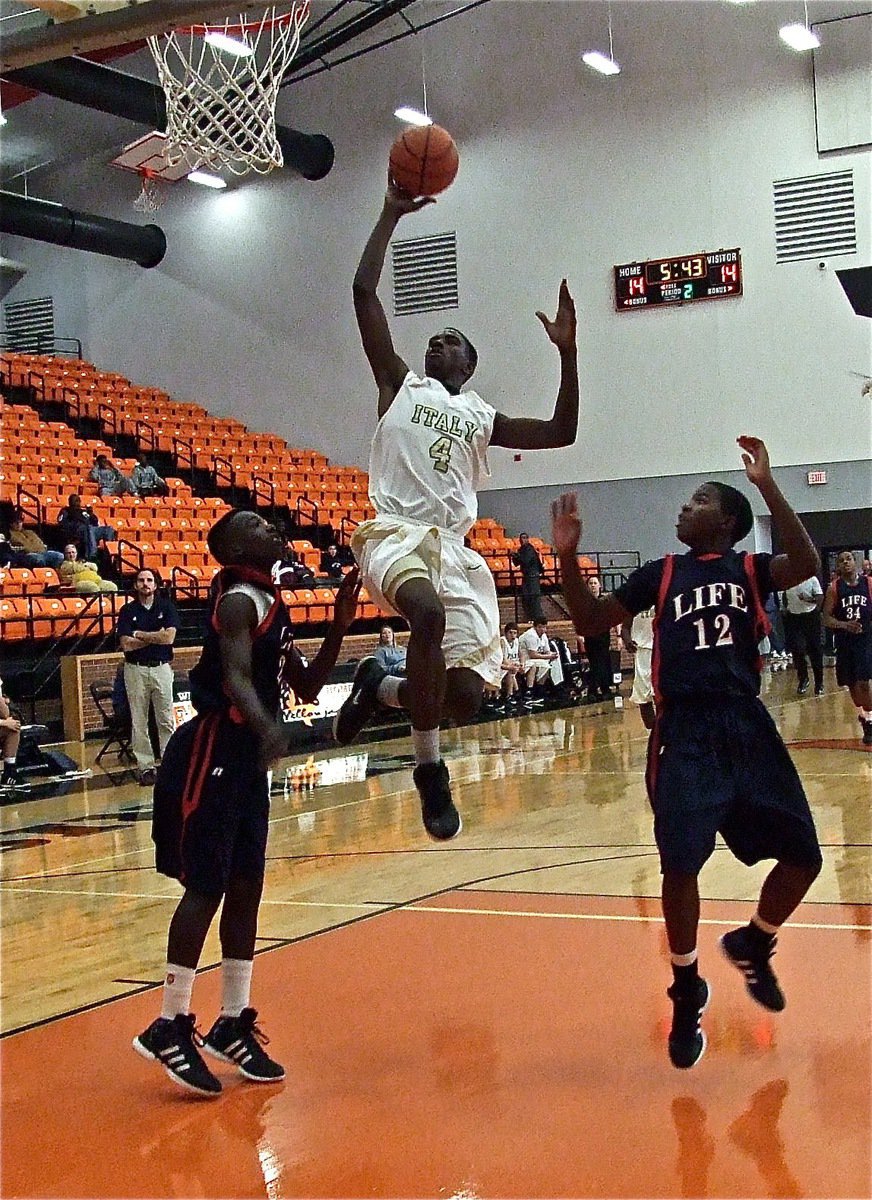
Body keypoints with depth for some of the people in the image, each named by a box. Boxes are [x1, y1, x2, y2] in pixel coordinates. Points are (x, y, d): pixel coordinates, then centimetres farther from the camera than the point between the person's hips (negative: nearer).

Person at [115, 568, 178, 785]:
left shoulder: (166, 606, 3)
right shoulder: (128, 610, 3)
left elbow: (169, 637, -10)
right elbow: (126, 644, -7)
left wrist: (139, 635, -8)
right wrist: (155, 637, -8)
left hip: (162, 668, 0)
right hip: (136, 669, 0)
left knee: (166, 720, 1)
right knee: (139, 722, 2)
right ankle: (145, 766, 7)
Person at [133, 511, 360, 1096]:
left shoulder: (273, 605, 15)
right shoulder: (239, 602, -13)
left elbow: (306, 685, 18)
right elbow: (234, 678, -29)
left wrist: (339, 626, 6)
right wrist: (267, 727, -48)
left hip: (247, 756, 9)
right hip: (212, 754, -9)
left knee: (245, 889, 11)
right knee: (206, 886, -8)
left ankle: (232, 1025, 20)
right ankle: (169, 1027, -1)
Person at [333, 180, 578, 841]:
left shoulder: (482, 416, 22)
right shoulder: (400, 383, 15)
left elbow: (561, 432, 16)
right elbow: (364, 293, 7)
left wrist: (568, 353, 8)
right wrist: (391, 215, 8)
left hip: (456, 548, 4)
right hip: (396, 532, -4)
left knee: (466, 695, -10)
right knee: (429, 613, -37)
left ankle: (380, 686, 23)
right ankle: (430, 772, -23)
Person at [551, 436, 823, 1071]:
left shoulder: (750, 567, 7)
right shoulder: (661, 573, 12)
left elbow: (807, 564, -14)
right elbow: (591, 621, 12)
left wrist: (766, 485, -20)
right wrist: (568, 555, -2)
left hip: (747, 726, 1)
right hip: (686, 731, 0)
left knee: (803, 856, 3)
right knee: (680, 863, -10)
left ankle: (754, 945, 32)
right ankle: (688, 993, 12)